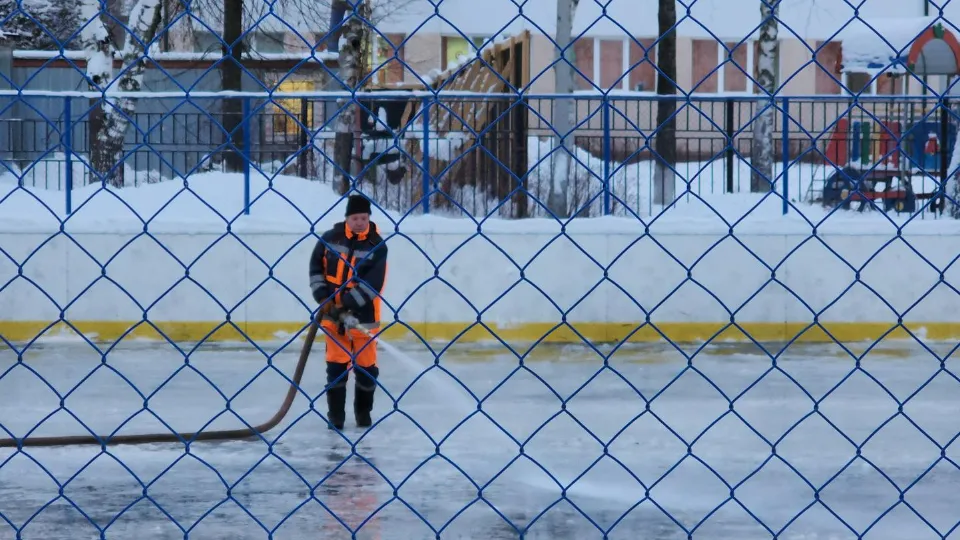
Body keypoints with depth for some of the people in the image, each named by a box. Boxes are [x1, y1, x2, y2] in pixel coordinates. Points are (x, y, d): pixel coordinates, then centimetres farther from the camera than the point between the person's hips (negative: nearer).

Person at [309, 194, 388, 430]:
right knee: (336, 365, 0)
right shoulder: (330, 239, -2)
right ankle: (335, 415, 9)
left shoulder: (377, 246, -10)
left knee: (366, 366, 5)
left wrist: (346, 305, -21)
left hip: (363, 315, -1)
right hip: (332, 313, 1)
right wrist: (323, 297, -5)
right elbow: (316, 267, 7)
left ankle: (363, 411, 25)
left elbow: (372, 285, -16)